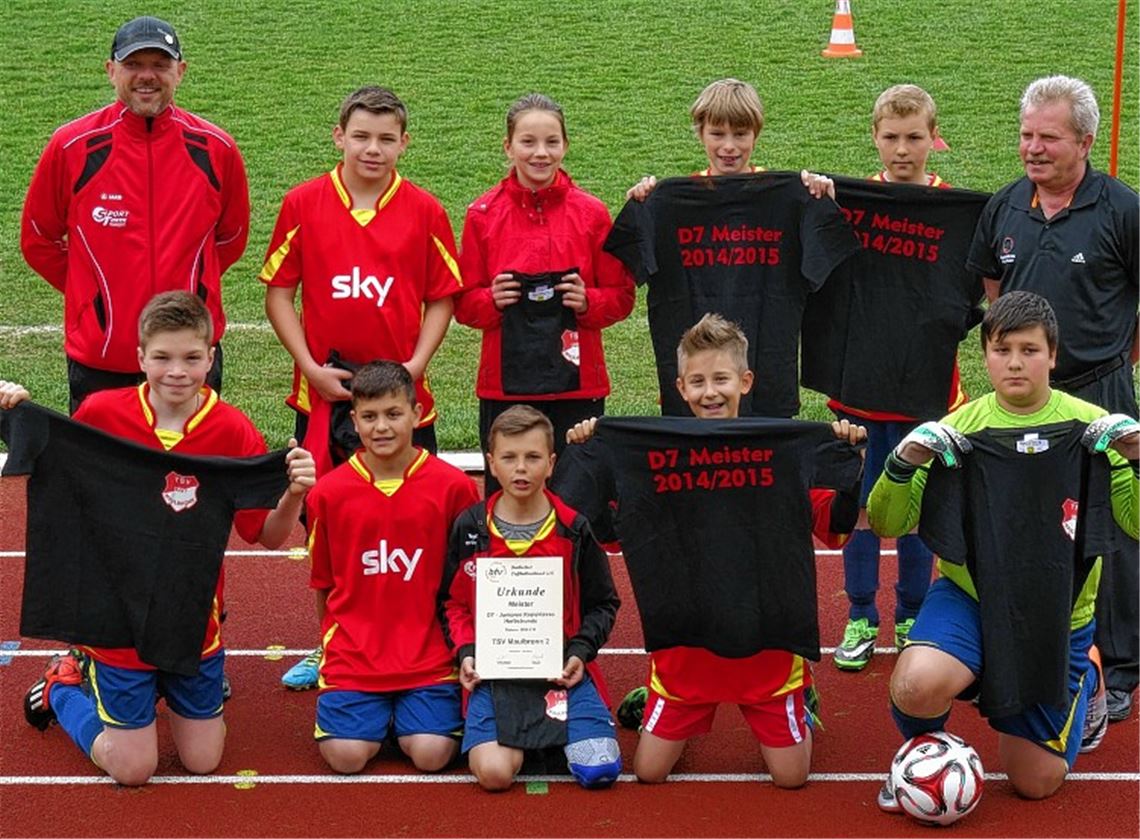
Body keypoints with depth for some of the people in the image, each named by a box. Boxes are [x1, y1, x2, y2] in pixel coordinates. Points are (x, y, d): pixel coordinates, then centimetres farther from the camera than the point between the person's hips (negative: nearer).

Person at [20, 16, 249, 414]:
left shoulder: (215, 149, -2)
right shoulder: (72, 146, -6)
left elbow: (231, 237, 14)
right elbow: (38, 240, 7)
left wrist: (184, 287, 10)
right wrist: (92, 293, 6)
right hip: (99, 359, -1)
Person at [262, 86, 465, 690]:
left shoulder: (424, 211, 0)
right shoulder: (303, 204, 0)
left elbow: (441, 299, 4)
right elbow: (279, 292, 3)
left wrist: (415, 365, -9)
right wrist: (310, 366, -7)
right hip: (323, 390, 0)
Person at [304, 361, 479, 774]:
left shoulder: (453, 486, -4)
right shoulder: (328, 492, 0)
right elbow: (322, 583, 11)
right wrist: (334, 643, 9)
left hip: (430, 658, -1)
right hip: (352, 658, 1)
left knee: (432, 753, -17)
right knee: (346, 754, -16)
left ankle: (405, 718, 17)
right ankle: (376, 714, 17)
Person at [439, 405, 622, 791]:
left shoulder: (574, 529, 3)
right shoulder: (470, 528, 3)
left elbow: (602, 604, 10)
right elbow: (452, 602, 11)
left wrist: (580, 652, -6)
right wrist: (465, 653, -6)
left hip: (562, 669, 0)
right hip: (493, 671, 0)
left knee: (599, 771, -18)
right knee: (493, 773, -23)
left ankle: (557, 734, 16)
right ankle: (521, 738, 13)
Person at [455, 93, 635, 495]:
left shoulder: (591, 213, 3)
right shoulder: (483, 214, 3)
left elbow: (621, 297, 8)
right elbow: (463, 304, 8)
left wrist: (588, 301, -11)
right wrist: (492, 300, -12)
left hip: (577, 383, 0)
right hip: (505, 383, 0)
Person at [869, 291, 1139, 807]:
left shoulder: (1089, 426, -5)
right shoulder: (959, 429, -4)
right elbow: (887, 524, -7)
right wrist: (903, 464, -26)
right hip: (969, 596, 0)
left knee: (1036, 781, 6)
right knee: (917, 685, -33)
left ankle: (1084, 682, 37)